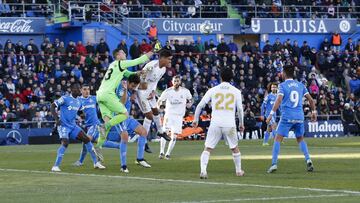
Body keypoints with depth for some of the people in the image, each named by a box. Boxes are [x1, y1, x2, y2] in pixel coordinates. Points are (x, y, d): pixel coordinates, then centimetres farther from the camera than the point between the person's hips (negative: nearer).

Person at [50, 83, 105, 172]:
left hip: (73, 126, 7)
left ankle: (96, 163, 10)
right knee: (65, 143, -26)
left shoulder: (78, 102, 11)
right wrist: (56, 119, -20)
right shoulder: (65, 98, -10)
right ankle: (56, 166, -19)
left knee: (86, 139, 1)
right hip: (63, 126, -7)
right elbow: (52, 106, -11)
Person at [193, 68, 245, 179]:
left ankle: (203, 170, -19)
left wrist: (196, 120, 16)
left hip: (215, 124, -1)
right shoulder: (236, 91, 4)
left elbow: (200, 105, 4)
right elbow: (240, 109, 6)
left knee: (207, 149, 0)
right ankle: (238, 171, 30)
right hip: (230, 124, 1)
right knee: (235, 148, 21)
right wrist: (241, 123, 21)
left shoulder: (213, 90, 4)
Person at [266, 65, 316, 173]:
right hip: (299, 117, 4)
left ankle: (274, 164, -8)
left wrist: (271, 114, -19)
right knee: (300, 139, 19)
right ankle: (308, 159, 0)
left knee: (278, 139, 1)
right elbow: (310, 99, 11)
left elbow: (279, 99, -15)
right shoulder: (301, 85, 12)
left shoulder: (283, 85, -2)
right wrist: (314, 112, 21)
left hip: (287, 117, -4)